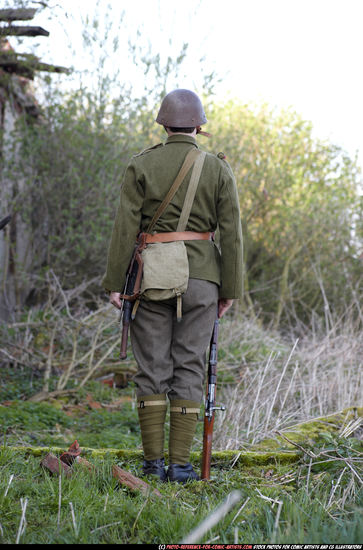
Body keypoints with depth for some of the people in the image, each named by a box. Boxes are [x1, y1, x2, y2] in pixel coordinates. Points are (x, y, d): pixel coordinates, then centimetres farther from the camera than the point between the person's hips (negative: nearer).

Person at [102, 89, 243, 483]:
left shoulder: (141, 166, 0)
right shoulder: (219, 170, 2)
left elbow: (125, 227, -4)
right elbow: (231, 234, -1)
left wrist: (114, 282, 0)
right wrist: (230, 289, 5)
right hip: (200, 279, 0)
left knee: (152, 369, 6)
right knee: (189, 369, 4)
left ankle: (153, 463, 7)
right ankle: (180, 464, 3)